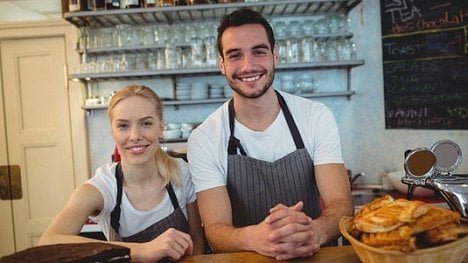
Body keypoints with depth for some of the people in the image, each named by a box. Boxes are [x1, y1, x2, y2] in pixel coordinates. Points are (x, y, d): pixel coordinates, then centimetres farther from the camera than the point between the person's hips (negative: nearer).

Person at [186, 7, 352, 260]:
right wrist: (256, 238, -34)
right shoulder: (203, 139, -8)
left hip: (314, 256, 2)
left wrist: (314, 232, -31)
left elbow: (341, 204, -9)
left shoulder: (317, 117, -4)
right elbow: (215, 230, -12)